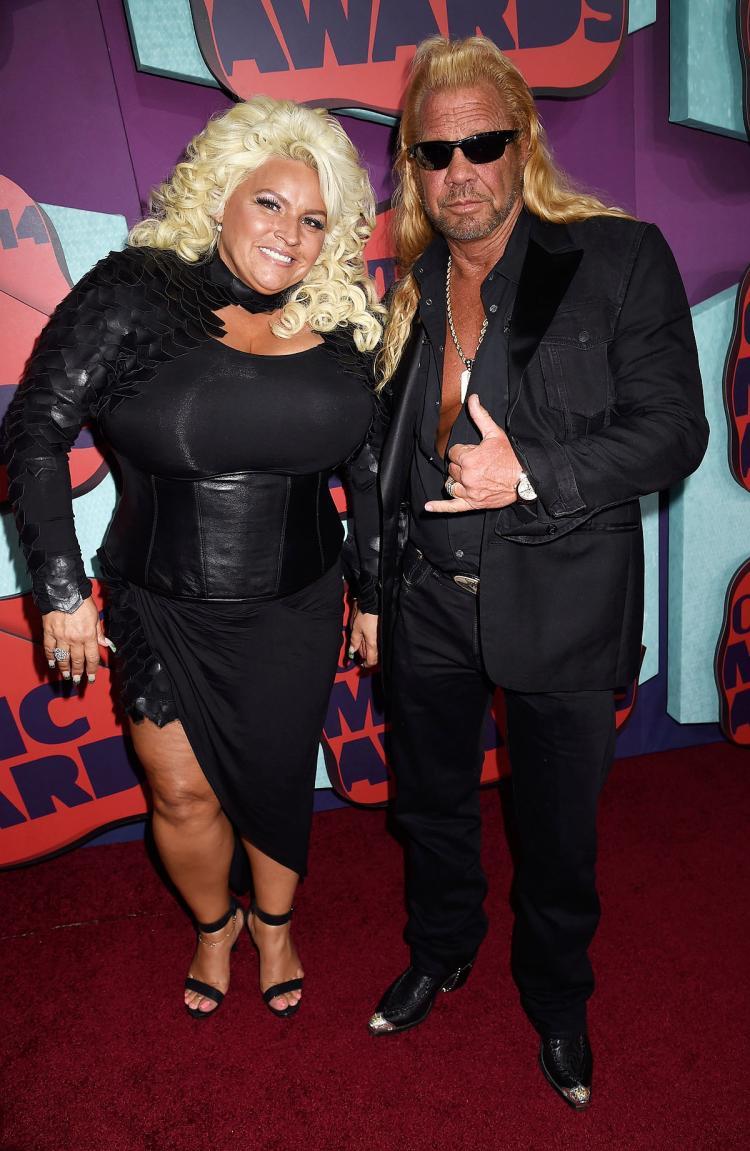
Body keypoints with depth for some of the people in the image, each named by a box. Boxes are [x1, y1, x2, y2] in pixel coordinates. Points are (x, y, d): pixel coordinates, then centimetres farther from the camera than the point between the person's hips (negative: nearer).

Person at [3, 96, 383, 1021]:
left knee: (276, 787, 16)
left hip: (293, 612, 2)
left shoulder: (339, 327, -2)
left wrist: (372, 592, 9)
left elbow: (368, 470, 7)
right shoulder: (135, 294, -11)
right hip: (161, 609, -1)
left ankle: (274, 925, 47)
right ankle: (213, 926, 44)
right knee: (184, 797, 11)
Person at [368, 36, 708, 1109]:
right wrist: (379, 583, 6)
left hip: (560, 600, -3)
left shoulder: (620, 256, -6)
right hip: (429, 594, 4)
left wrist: (532, 474, -24)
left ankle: (557, 998, 44)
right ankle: (441, 952, 51)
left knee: (560, 826, 14)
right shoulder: (406, 283, 6)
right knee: (431, 798, 21)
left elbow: (675, 429, -11)